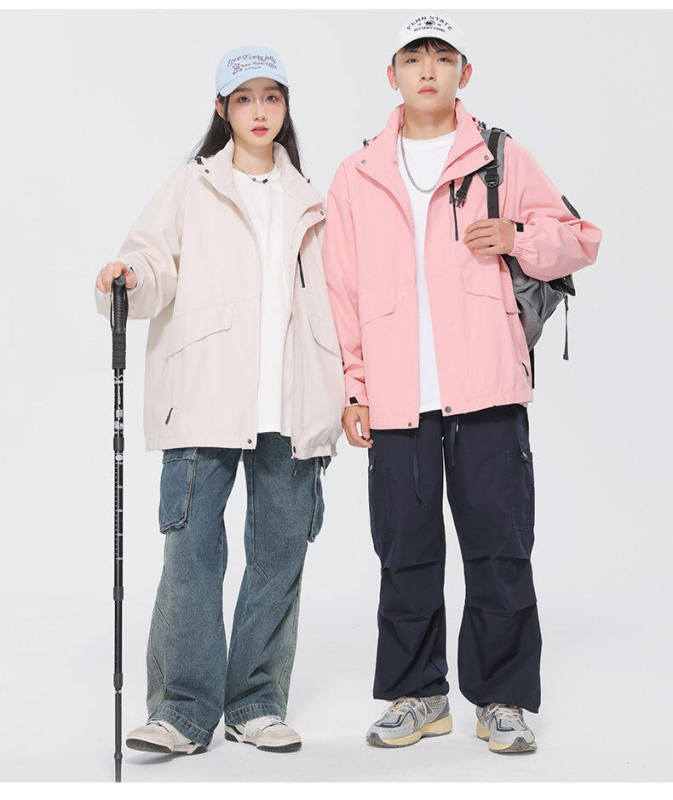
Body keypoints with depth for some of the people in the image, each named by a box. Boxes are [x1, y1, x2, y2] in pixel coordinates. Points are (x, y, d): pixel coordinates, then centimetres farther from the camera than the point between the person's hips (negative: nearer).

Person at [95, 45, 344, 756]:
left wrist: (344, 391, 14)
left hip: (289, 405, 3)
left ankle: (256, 703, 13)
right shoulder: (191, 187, 11)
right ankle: (184, 709, -2)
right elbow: (156, 259, 3)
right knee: (192, 548, -9)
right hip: (204, 399, -3)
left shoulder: (307, 201, 20)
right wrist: (131, 277, -21)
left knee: (279, 552, 3)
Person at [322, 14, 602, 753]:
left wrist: (520, 236, -8)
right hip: (397, 398, 2)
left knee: (499, 547, 0)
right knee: (405, 552, 6)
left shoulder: (502, 160, 11)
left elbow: (578, 241, 13)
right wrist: (351, 385, 6)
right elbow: (342, 290, 13)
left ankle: (502, 699, 12)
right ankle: (416, 694, 20)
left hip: (487, 388, -1)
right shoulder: (356, 176, 14)